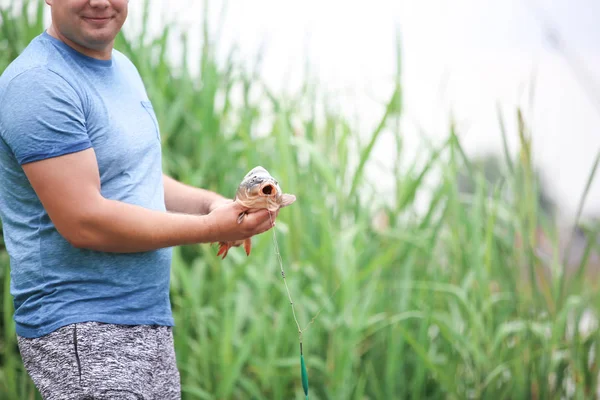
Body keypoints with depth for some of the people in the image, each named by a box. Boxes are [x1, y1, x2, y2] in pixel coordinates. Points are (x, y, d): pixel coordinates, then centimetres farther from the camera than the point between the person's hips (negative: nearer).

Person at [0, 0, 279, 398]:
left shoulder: (123, 68, 13)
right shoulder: (40, 83, -16)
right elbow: (83, 221, -21)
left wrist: (212, 202, 2)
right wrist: (212, 228, -16)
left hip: (152, 321, 9)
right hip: (80, 333, -9)